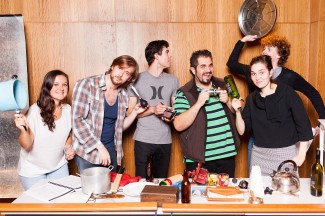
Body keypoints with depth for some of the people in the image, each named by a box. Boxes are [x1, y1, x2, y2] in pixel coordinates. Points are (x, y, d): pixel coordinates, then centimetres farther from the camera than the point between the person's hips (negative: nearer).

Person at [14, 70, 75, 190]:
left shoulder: (68, 109, -7)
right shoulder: (35, 111, -21)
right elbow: (26, 145, -20)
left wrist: (69, 147, -6)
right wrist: (23, 130, -38)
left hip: (59, 166, 4)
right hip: (33, 170, -4)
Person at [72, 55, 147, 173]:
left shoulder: (123, 94, 3)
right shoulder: (86, 85, -13)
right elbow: (77, 120, -17)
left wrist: (135, 112, -4)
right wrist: (100, 147, -20)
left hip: (111, 150, 5)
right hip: (87, 151, -5)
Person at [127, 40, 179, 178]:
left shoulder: (172, 80, 9)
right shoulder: (138, 79, -1)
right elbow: (130, 111, -3)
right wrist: (153, 110, -17)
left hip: (165, 141, 3)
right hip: (143, 140, -3)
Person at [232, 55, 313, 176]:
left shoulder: (287, 93, -7)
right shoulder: (251, 99, 5)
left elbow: (303, 125, -7)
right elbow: (242, 130, 3)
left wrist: (301, 155, -10)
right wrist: (238, 111, -12)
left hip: (285, 153, -3)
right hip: (259, 155, 3)